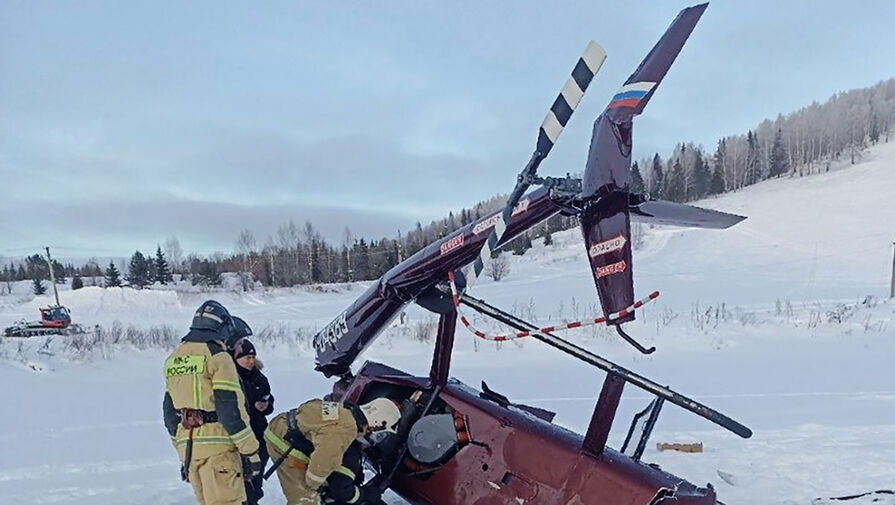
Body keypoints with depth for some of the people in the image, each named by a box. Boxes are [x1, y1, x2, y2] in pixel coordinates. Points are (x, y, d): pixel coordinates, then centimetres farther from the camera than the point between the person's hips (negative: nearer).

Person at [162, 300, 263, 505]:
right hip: (217, 446, -8)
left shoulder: (173, 358, 15)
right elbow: (230, 409, -15)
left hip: (187, 445, 8)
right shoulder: (217, 356, -9)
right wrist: (250, 451, -10)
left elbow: (170, 412, 19)